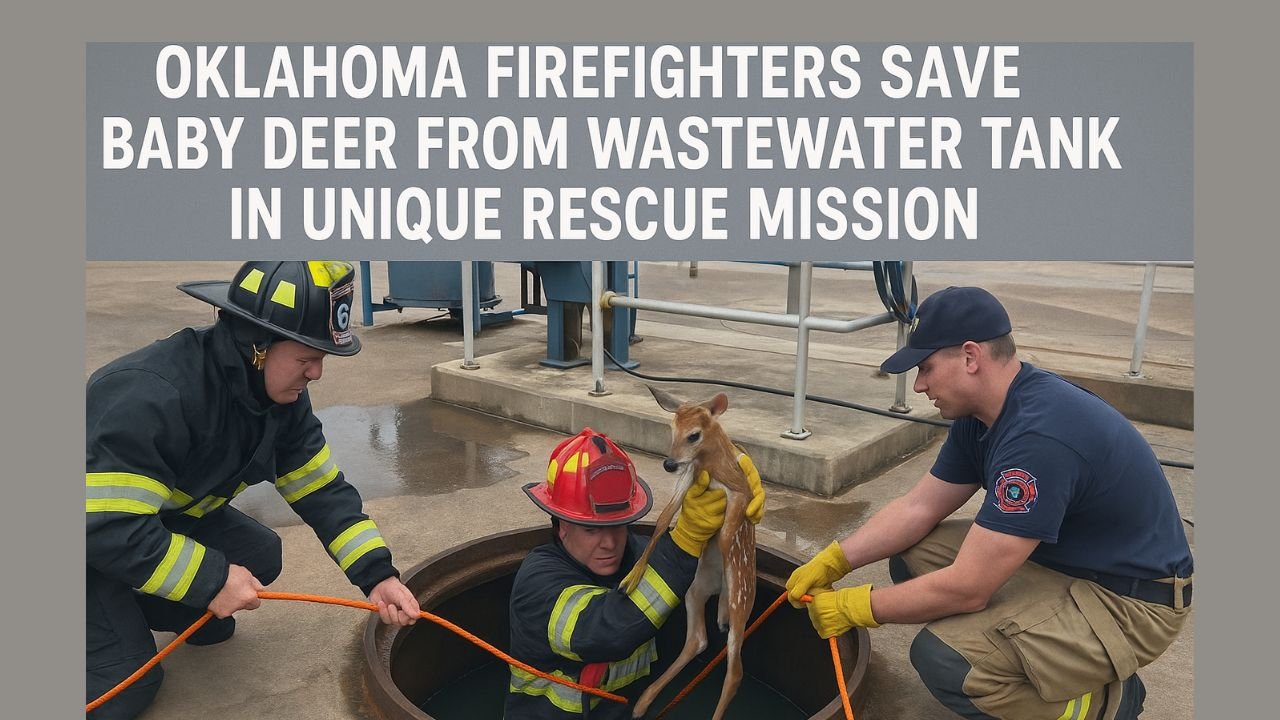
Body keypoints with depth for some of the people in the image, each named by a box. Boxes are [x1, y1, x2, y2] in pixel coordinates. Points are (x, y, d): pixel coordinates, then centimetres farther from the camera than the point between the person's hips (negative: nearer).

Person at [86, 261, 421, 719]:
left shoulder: (282, 394, -12)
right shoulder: (151, 395, -37)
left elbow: (322, 490, -8)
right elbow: (106, 525, -35)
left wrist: (376, 574, -18)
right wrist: (211, 579, -29)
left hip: (164, 517, 7)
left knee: (259, 556, -7)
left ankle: (137, 605, 13)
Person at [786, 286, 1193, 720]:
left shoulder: (1040, 435, -33)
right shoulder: (981, 413, -3)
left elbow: (966, 589, -30)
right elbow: (918, 507, 5)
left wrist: (852, 607, -18)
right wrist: (830, 564, -5)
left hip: (1127, 600, -9)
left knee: (945, 660, -26)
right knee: (912, 554, 2)